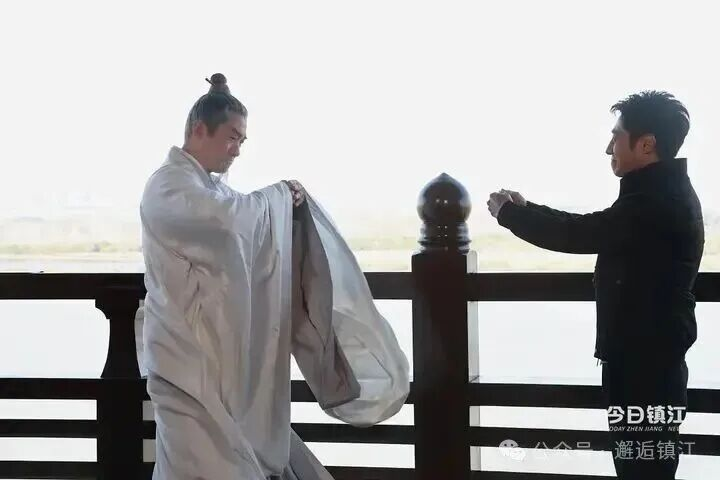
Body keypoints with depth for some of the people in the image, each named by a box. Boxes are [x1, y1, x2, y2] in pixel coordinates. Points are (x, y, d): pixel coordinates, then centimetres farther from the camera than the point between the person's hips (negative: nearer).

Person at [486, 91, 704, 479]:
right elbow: (591, 230, 16)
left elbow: (578, 233, -20)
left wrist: (508, 211, -6)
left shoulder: (656, 203, -22)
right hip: (650, 359, 10)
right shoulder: (665, 194, 12)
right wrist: (525, 209, 10)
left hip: (645, 364, -10)